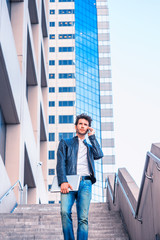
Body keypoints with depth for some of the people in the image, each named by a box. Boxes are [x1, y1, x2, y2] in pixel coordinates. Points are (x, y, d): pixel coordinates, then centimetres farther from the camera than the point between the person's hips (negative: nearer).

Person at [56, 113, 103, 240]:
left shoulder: (90, 147, 30)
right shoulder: (65, 143, 22)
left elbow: (99, 155, 7)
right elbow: (60, 163, 7)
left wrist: (92, 136, 15)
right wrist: (63, 181, -10)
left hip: (85, 183, 2)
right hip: (69, 182, -1)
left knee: (83, 218, -13)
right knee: (65, 212, -25)